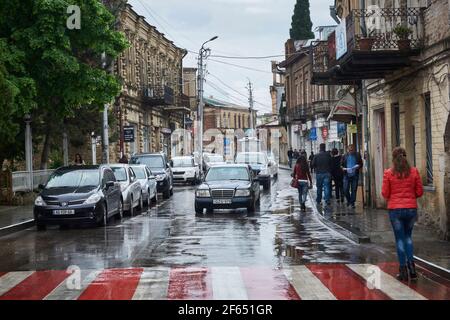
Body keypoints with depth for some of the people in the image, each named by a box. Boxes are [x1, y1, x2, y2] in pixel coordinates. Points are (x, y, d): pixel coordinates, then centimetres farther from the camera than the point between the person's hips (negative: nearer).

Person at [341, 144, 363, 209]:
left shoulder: (357, 155, 7)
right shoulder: (345, 156, 9)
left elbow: (361, 164, 8)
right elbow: (341, 164, 11)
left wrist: (357, 167, -13)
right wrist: (343, 168, -10)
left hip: (355, 175, -1)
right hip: (347, 175, 1)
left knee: (354, 189, -1)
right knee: (345, 189, -4)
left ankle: (352, 203, 7)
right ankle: (348, 200, 20)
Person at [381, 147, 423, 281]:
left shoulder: (388, 173, -8)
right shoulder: (414, 172, -4)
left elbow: (385, 193, -5)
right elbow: (420, 192, 1)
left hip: (395, 209, -2)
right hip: (411, 208, 2)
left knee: (400, 238, 7)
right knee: (408, 236, 19)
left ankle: (403, 270, 7)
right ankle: (411, 264, 5)